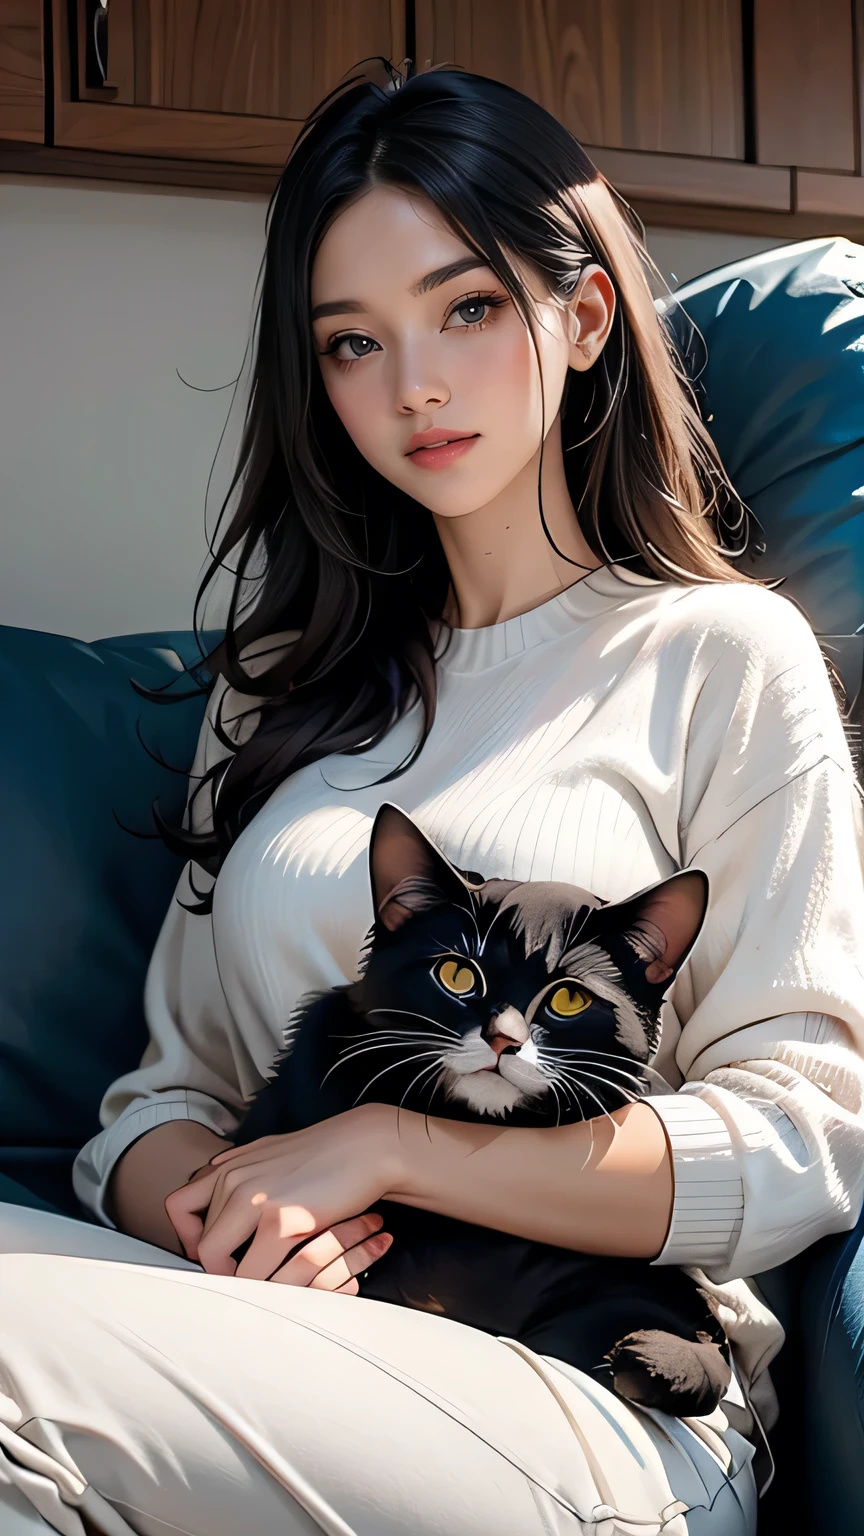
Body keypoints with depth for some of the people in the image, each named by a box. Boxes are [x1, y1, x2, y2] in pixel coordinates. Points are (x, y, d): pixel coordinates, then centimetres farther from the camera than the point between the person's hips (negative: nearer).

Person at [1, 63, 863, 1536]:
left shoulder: (727, 657, 4)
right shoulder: (281, 689, 20)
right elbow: (170, 1078, 14)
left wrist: (386, 1143, -11)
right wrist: (207, 1204, -10)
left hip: (604, 1413, -4)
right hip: (287, 1369, 5)